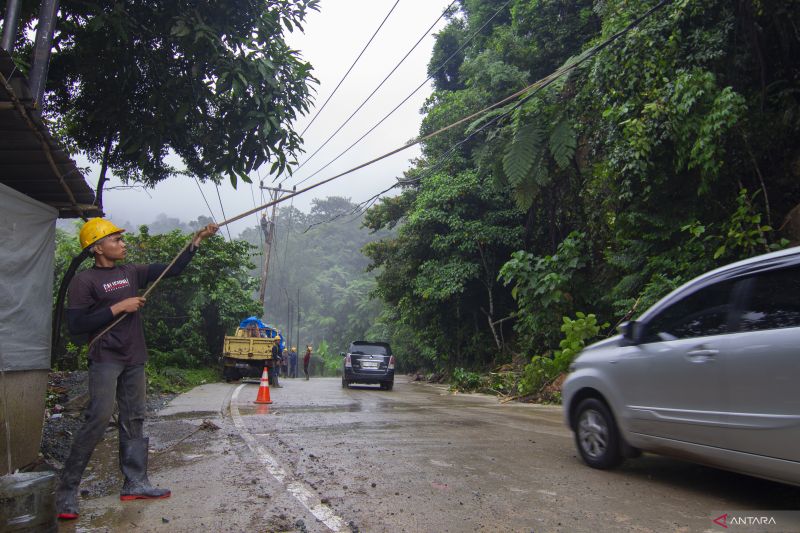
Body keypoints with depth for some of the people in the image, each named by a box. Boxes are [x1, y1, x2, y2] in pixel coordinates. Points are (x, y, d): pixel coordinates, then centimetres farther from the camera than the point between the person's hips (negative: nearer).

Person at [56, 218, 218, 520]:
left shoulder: (131, 273, 10)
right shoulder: (84, 282, -7)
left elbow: (172, 269, 11)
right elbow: (75, 325, -14)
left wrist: (197, 239, 4)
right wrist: (118, 307, -17)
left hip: (134, 359, 7)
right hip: (105, 359, -6)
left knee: (133, 420, 9)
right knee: (99, 418, -13)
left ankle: (135, 483, 16)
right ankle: (66, 490, 0)